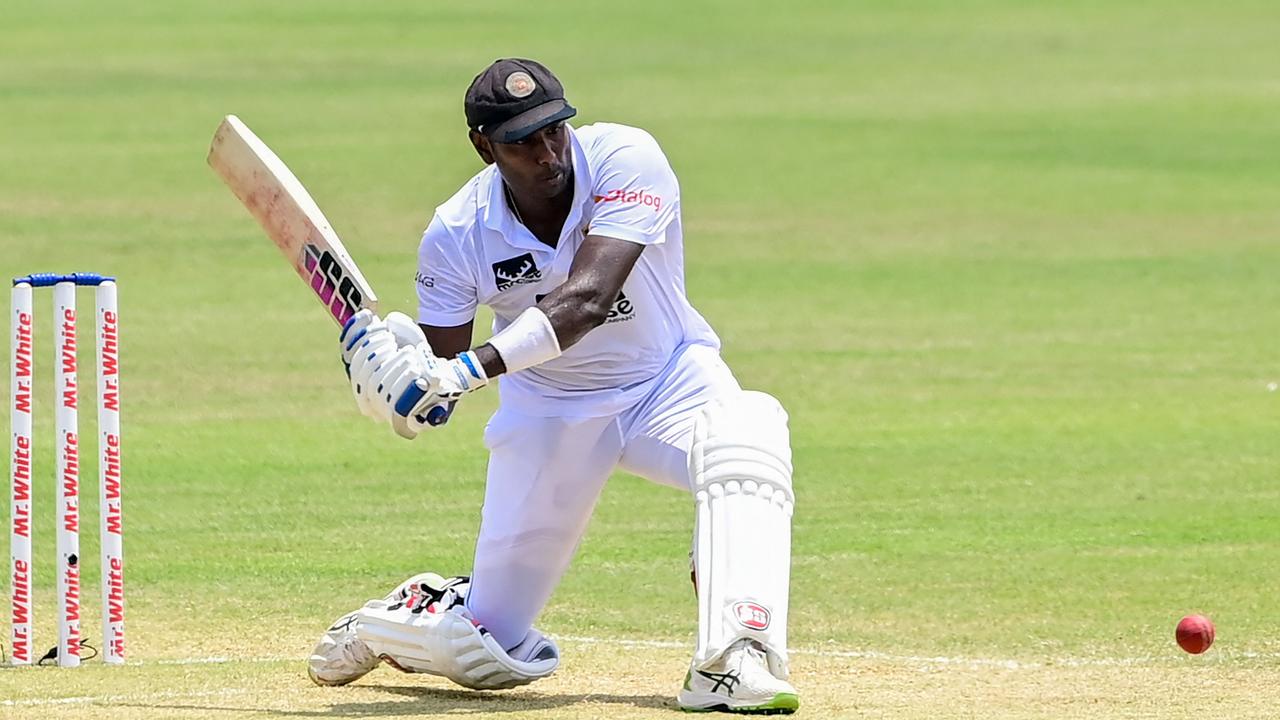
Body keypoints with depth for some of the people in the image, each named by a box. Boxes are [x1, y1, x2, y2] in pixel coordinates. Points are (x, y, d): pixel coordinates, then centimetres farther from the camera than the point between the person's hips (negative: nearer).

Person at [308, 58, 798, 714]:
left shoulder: (624, 160, -26)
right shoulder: (457, 235, -17)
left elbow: (586, 300, -38)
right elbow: (439, 385, -14)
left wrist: (471, 369, -48)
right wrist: (395, 370, -38)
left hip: (667, 381, -1)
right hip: (549, 409, 1)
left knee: (748, 438, -38)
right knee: (488, 658, 2)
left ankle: (730, 662, -40)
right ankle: (387, 621, 36)